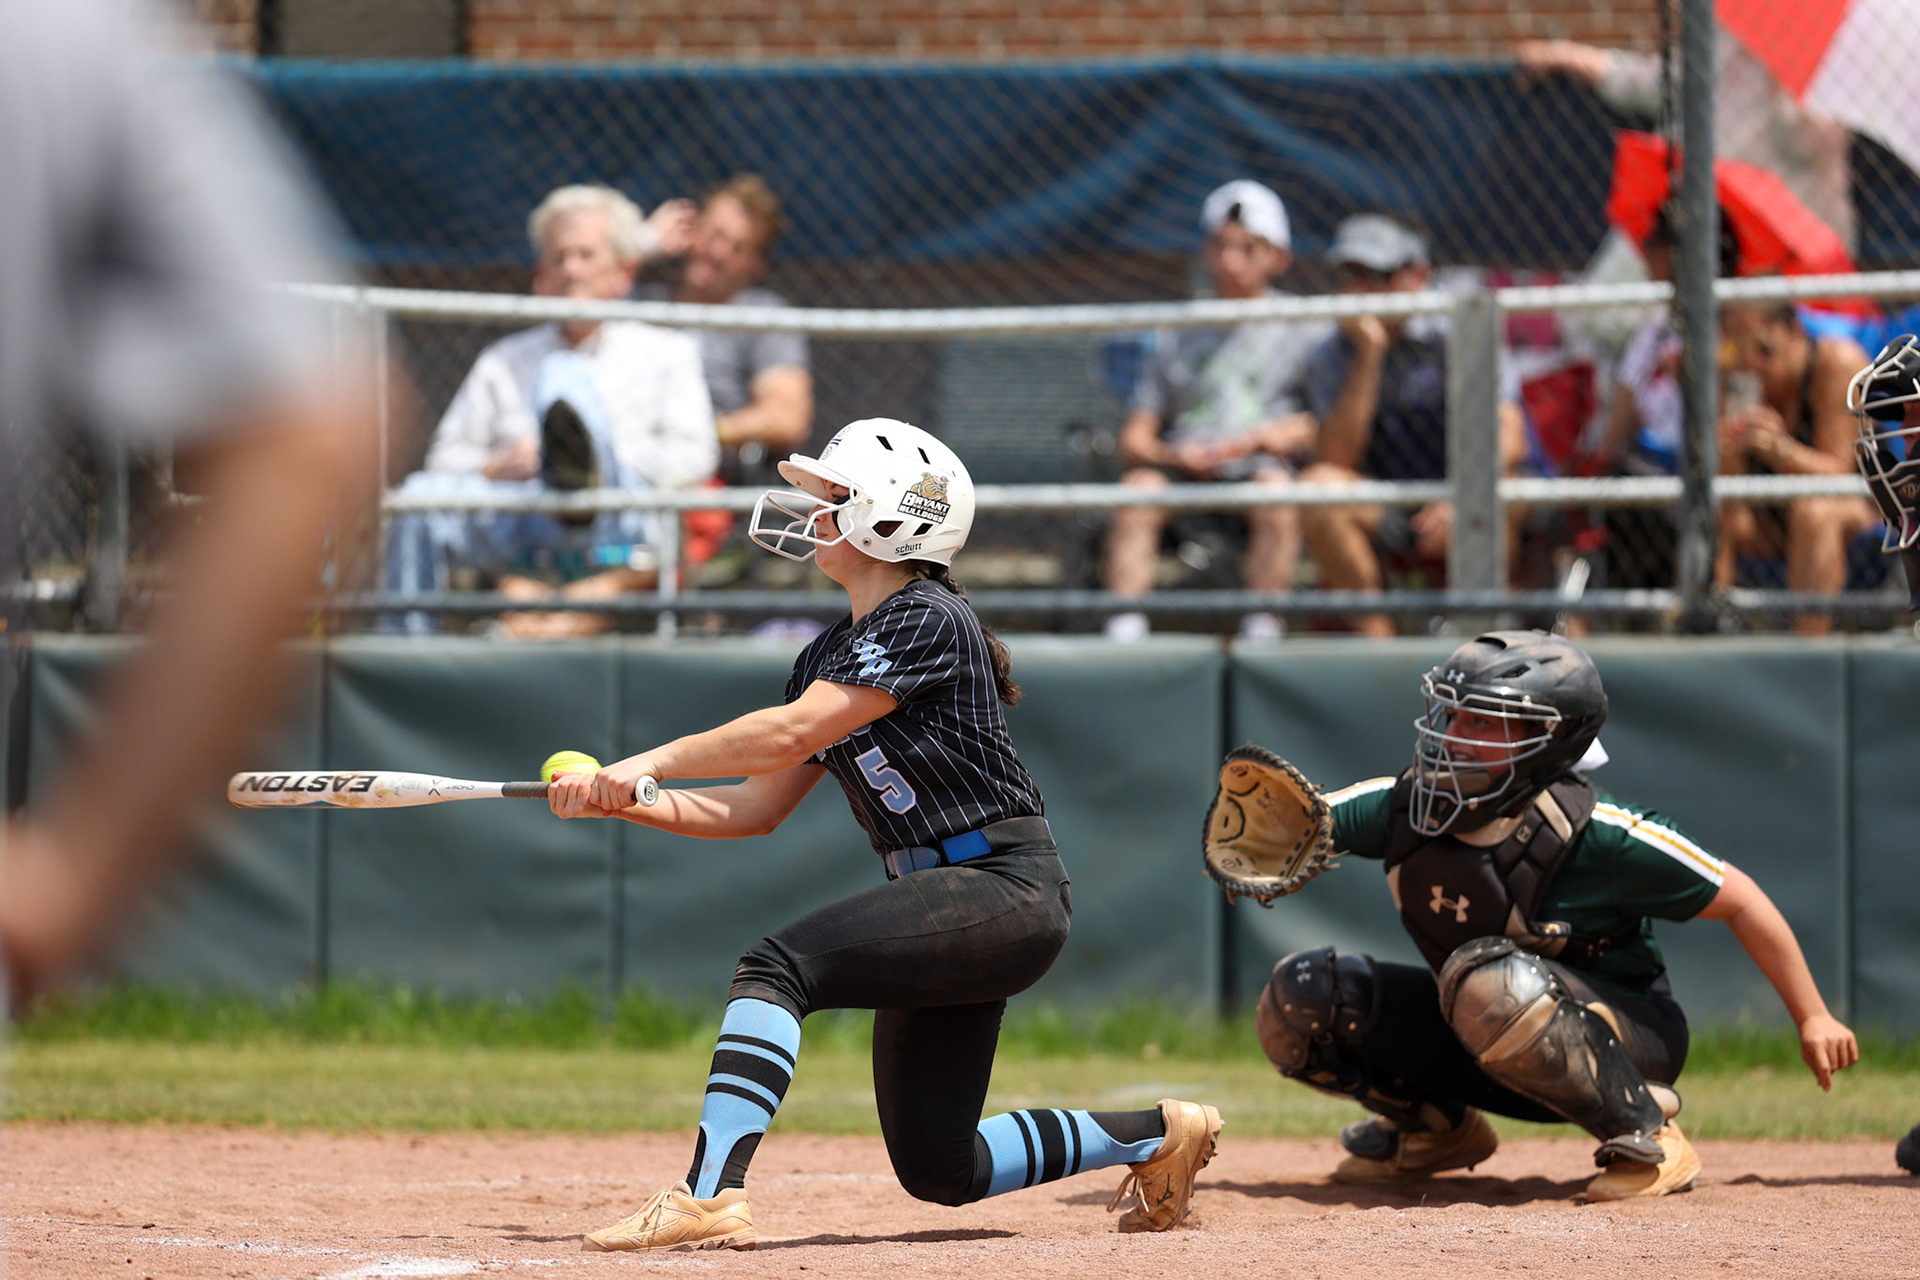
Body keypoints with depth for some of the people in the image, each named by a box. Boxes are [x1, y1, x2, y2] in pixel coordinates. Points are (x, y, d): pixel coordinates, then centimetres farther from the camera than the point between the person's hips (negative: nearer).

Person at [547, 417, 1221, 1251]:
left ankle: (709, 1198, -34)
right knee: (938, 1170, 8)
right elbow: (753, 808, 15)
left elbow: (792, 733, -22)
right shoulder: (829, 656, 16)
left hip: (1008, 891, -10)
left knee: (777, 966, -25)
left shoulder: (927, 621, -12)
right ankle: (1156, 1136, 27)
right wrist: (624, 801, 3)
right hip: (943, 902, 10)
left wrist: (653, 760, -17)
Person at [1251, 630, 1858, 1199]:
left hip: (1628, 1042, -6)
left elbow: (1738, 900, -14)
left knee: (1489, 975, -38)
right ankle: (1435, 1129, 17)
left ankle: (1646, 1139, -19)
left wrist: (1812, 1018, -10)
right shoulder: (1404, 805, -10)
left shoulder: (1596, 835, -24)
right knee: (1299, 996, -9)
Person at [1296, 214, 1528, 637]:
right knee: (1316, 484, -25)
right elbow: (1338, 459, -11)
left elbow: (1509, 439, -17)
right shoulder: (1331, 358, 4)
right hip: (1387, 518, 3)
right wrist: (1368, 356, -15)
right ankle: (1374, 632, -22)